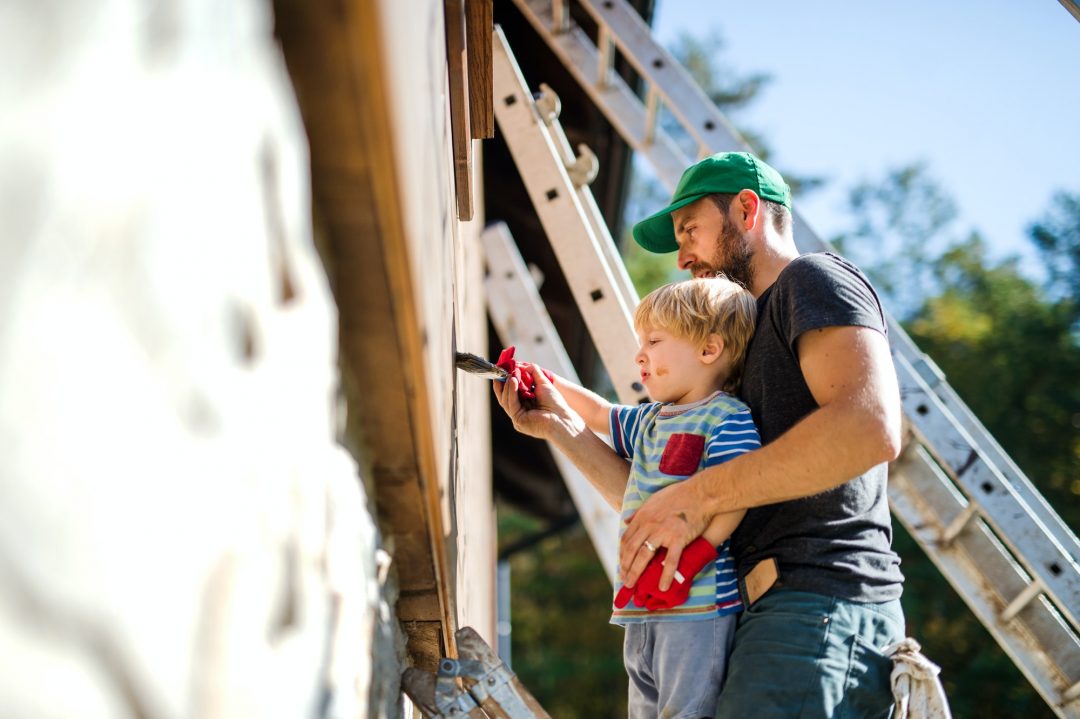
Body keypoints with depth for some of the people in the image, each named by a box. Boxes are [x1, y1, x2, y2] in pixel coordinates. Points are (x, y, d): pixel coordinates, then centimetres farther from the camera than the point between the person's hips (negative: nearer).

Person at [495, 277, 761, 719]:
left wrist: (686, 560, -26)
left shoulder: (727, 417, -9)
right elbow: (601, 415, 39)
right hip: (641, 610, 9)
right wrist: (547, 385, 32)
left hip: (698, 605, -9)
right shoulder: (649, 421, 19)